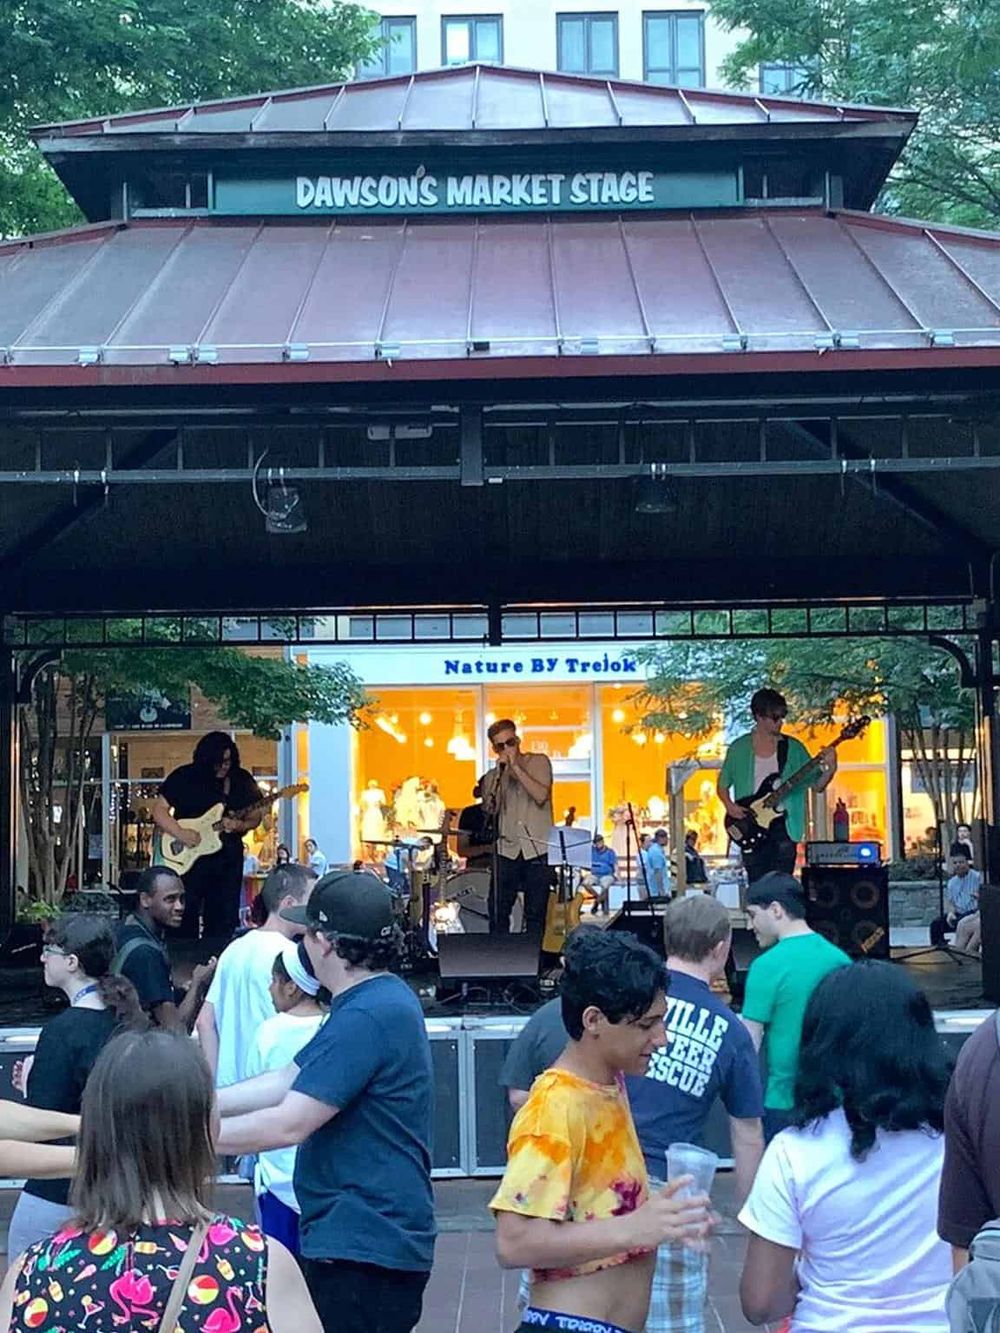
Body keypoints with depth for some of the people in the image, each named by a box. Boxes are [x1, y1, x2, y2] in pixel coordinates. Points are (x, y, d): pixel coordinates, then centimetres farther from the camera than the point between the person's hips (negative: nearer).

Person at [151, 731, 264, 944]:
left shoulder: (241, 780, 5)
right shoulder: (184, 778, -4)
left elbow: (255, 815, 9)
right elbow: (159, 810, -3)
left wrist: (240, 826, -12)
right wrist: (181, 834, -16)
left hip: (228, 858, 3)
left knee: (223, 923, 5)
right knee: (185, 919, -1)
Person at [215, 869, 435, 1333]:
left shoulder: (367, 1017, -22)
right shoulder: (380, 999, 13)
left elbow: (288, 1124, -24)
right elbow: (287, 1081, 15)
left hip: (364, 1250, -11)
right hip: (370, 1239, 11)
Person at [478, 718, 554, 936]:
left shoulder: (539, 762, 4)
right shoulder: (494, 776, 12)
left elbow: (541, 796, -13)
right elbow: (490, 809, -2)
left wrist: (515, 767, -13)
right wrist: (498, 775, -9)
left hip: (538, 850, -3)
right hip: (508, 851, 3)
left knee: (535, 914, 0)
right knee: (498, 911, -2)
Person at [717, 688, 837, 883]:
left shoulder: (792, 748, 5)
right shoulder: (739, 748, 5)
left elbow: (817, 785, 5)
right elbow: (722, 785, 13)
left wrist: (830, 769, -14)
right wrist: (729, 805, -5)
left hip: (783, 826, 0)